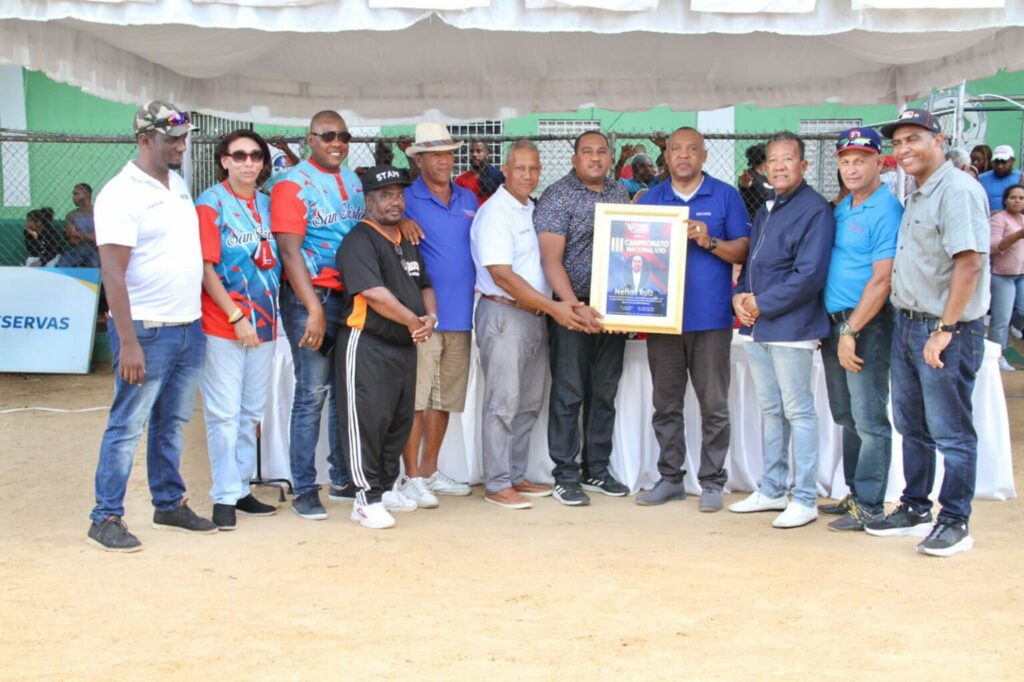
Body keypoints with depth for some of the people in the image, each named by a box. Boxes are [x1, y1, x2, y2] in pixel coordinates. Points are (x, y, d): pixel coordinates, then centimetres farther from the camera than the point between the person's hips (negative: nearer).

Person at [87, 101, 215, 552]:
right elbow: (113, 272, -17)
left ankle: (170, 505, 26)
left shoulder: (179, 185, 12)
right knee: (127, 426, -2)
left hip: (189, 327, 7)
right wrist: (127, 342, -21)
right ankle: (106, 518, 6)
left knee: (171, 423, 16)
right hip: (148, 330, -7)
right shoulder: (122, 193, -13)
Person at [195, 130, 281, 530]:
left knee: (252, 412, 12)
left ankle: (241, 488, 21)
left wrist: (269, 313, 7)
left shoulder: (268, 204, 11)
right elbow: (206, 269, -10)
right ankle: (224, 497, 1)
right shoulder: (210, 204, -5)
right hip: (223, 324, -6)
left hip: (263, 323, 6)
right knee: (224, 412, -4)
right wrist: (236, 316, -14)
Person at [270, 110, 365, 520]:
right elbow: (290, 253, -14)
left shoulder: (355, 182, 13)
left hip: (353, 297, 6)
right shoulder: (293, 185, -7)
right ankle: (304, 490, 3)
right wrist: (315, 309, -20)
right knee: (312, 394, -5)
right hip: (310, 298, -6)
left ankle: (343, 479, 23)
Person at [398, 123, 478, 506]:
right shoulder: (407, 200, -2)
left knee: (444, 398, 13)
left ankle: (430, 471, 24)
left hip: (460, 315, 6)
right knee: (415, 397, -5)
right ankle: (411, 478, 2)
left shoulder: (469, 200, 14)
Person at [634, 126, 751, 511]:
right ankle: (670, 478, 18)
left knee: (714, 406, 1)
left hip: (710, 319, -3)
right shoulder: (650, 200, 11)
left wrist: (710, 242, -17)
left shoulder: (726, 197, 4)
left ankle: (712, 482, 10)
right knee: (666, 405, 9)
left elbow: (744, 250, 0)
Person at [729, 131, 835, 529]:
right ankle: (772, 490, 25)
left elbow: (809, 274, -19)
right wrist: (740, 296, 2)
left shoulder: (814, 210, -10)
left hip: (791, 327, -9)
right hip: (757, 329, 9)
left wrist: (762, 304, -14)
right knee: (770, 411, 15)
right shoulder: (765, 211, 17)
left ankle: (804, 500, 4)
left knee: (798, 412, -3)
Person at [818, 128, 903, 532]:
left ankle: (870, 506, 3)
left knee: (869, 420, -3)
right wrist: (836, 328, 9)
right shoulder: (840, 209, 14)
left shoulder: (887, 211, -11)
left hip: (867, 325, -8)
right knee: (846, 418, 14)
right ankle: (854, 494, 24)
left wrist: (851, 331, -19)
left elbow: (882, 279, -17)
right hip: (834, 323, 8)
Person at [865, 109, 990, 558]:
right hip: (907, 324, 10)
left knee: (951, 431, 0)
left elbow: (969, 262, -22)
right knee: (910, 425, 16)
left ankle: (955, 523, 10)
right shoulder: (917, 197, 16)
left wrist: (945, 330, -23)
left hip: (945, 329, -9)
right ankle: (915, 509, 28)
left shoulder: (958, 190, -15)